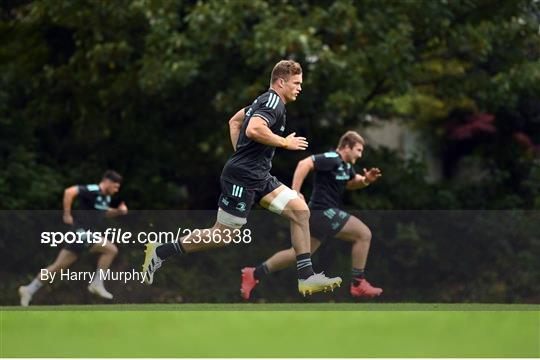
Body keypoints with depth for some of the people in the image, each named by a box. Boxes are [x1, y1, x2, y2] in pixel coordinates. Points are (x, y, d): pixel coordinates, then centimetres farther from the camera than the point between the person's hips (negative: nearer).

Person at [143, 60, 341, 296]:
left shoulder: (265, 101, 17)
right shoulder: (273, 102, -14)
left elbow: (235, 120, 29)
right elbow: (254, 129, -32)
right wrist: (285, 143, -20)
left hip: (259, 177, 10)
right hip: (242, 179, -10)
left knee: (300, 211, -1)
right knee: (222, 236, -3)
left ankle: (306, 277, -1)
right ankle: (159, 252, 9)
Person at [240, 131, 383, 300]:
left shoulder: (346, 165, 15)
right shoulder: (332, 159, -15)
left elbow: (351, 183, 32)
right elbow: (304, 164, -24)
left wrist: (366, 180, 9)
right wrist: (295, 193, -29)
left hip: (320, 214, 10)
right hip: (324, 211, -10)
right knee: (364, 234, -9)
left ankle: (254, 274, 15)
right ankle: (358, 284, -5)